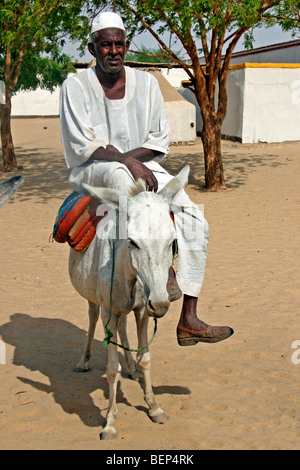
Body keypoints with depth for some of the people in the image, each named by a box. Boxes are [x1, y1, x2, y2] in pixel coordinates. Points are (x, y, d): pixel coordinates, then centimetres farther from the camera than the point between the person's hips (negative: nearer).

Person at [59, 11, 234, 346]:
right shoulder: (76, 86, -3)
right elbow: (82, 145, -11)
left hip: (143, 168, 4)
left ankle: (188, 321, -13)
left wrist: (131, 156, -13)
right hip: (92, 172, -4)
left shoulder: (145, 82, 6)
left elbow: (160, 141, 6)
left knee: (195, 222, -14)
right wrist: (126, 161, -25)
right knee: (119, 174, -42)